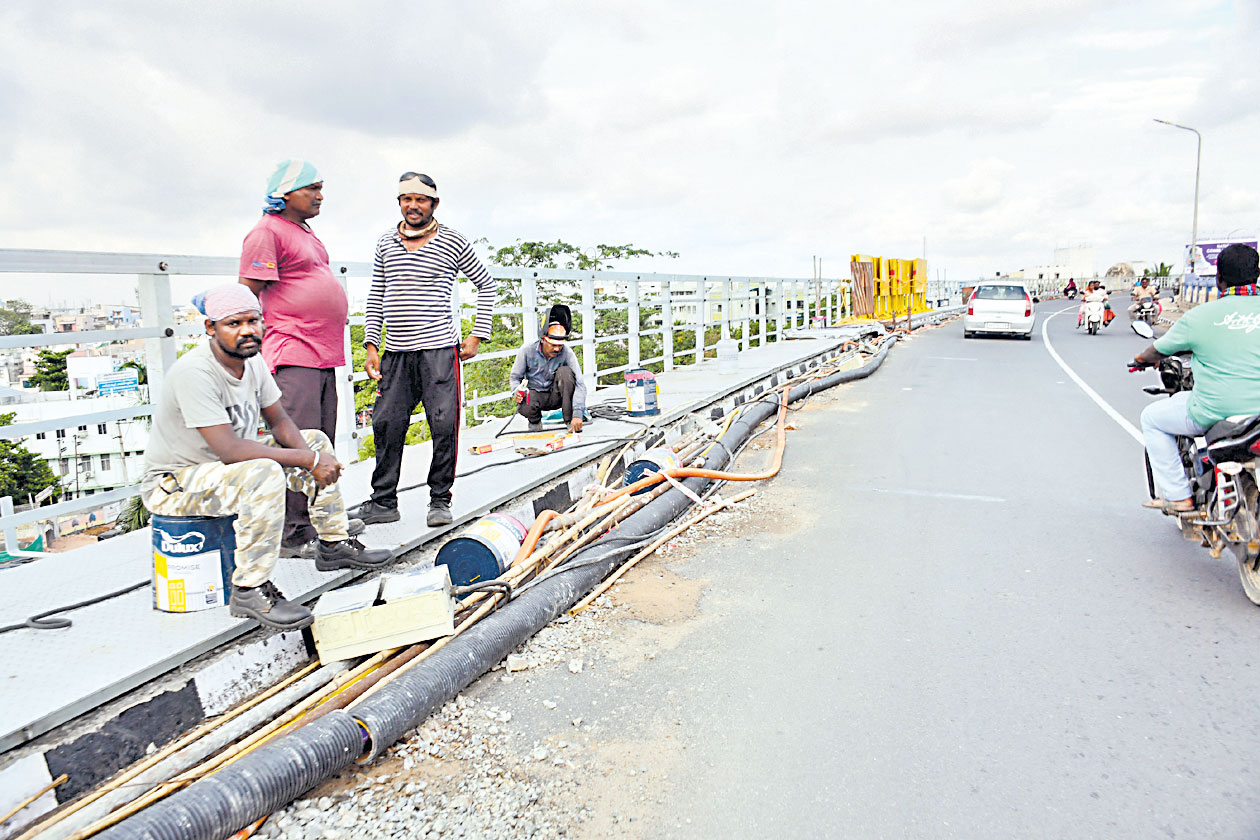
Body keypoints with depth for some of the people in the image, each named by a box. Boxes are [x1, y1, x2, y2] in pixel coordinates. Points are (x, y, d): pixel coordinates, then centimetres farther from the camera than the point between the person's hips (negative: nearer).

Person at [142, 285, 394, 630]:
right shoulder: (194, 372, -28)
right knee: (264, 474, -36)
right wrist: (308, 460, -31)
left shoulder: (253, 362, -2)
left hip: (225, 462, 9)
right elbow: (229, 449, -34)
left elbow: (279, 422, 5)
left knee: (315, 440, 6)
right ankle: (249, 591, -24)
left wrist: (310, 452, -16)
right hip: (172, 483, -9)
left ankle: (334, 544, 13)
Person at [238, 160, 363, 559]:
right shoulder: (267, 232, -7)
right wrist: (262, 349, -16)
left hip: (323, 355, 10)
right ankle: (294, 534, -3)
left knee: (322, 441, 14)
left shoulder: (307, 234, 22)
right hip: (293, 359, -9)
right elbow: (246, 294, -12)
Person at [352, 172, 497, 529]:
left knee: (444, 424, -5)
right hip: (396, 352, 4)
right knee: (386, 423, 3)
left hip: (439, 348, -3)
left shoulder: (453, 242, 2)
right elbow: (376, 297, 17)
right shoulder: (386, 243, 13)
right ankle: (383, 501, 15)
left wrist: (477, 336, 3)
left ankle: (440, 500, 9)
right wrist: (371, 345, 9)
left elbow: (486, 284, 10)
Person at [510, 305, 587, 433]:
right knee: (525, 408, -36)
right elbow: (514, 377, -3)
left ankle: (570, 419, -19)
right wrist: (517, 391, -27)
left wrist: (577, 414, -35)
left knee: (565, 371, -28)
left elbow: (580, 384, -23)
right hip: (534, 394, 0)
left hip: (555, 396, 0)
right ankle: (535, 419, 5)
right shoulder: (527, 351, -16)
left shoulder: (567, 354, -18)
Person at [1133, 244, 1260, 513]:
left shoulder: (1200, 315, -8)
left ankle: (1178, 496, 16)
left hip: (1213, 414, -4)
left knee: (1152, 418, 19)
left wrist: (1142, 359, 29)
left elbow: (1157, 351, 6)